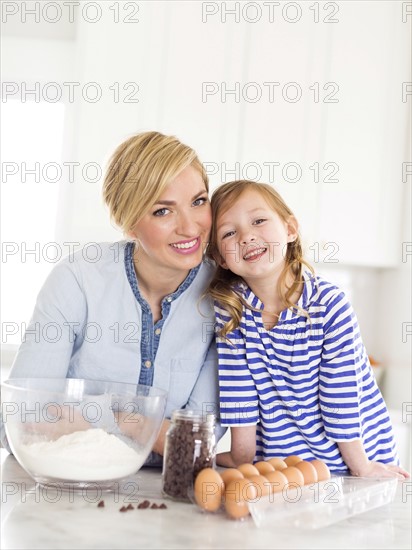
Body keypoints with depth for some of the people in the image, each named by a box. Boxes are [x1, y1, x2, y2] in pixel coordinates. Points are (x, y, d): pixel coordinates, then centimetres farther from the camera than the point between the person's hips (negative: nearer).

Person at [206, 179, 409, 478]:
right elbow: (238, 389, -4)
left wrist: (361, 469, -7)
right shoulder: (229, 308, -6)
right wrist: (242, 455, -4)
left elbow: (342, 397, -13)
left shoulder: (330, 304, -15)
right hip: (276, 461, 3)